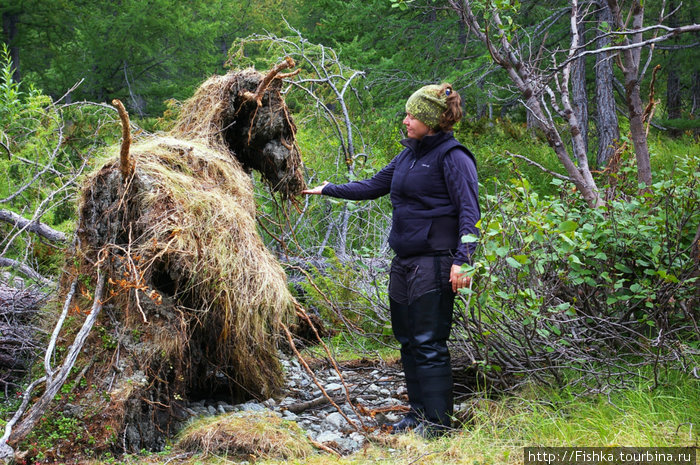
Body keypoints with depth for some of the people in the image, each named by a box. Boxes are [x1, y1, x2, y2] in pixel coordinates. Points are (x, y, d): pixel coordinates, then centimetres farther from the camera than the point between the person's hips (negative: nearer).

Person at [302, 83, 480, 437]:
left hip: (433, 263, -9)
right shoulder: (408, 156, 15)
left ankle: (438, 422, 0)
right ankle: (418, 411, 22)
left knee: (429, 343, -7)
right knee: (407, 340, 12)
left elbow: (469, 212, -14)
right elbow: (373, 186, 28)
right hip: (403, 262, 9)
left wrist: (462, 261, -23)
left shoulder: (452, 157, -9)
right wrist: (328, 189, 31)